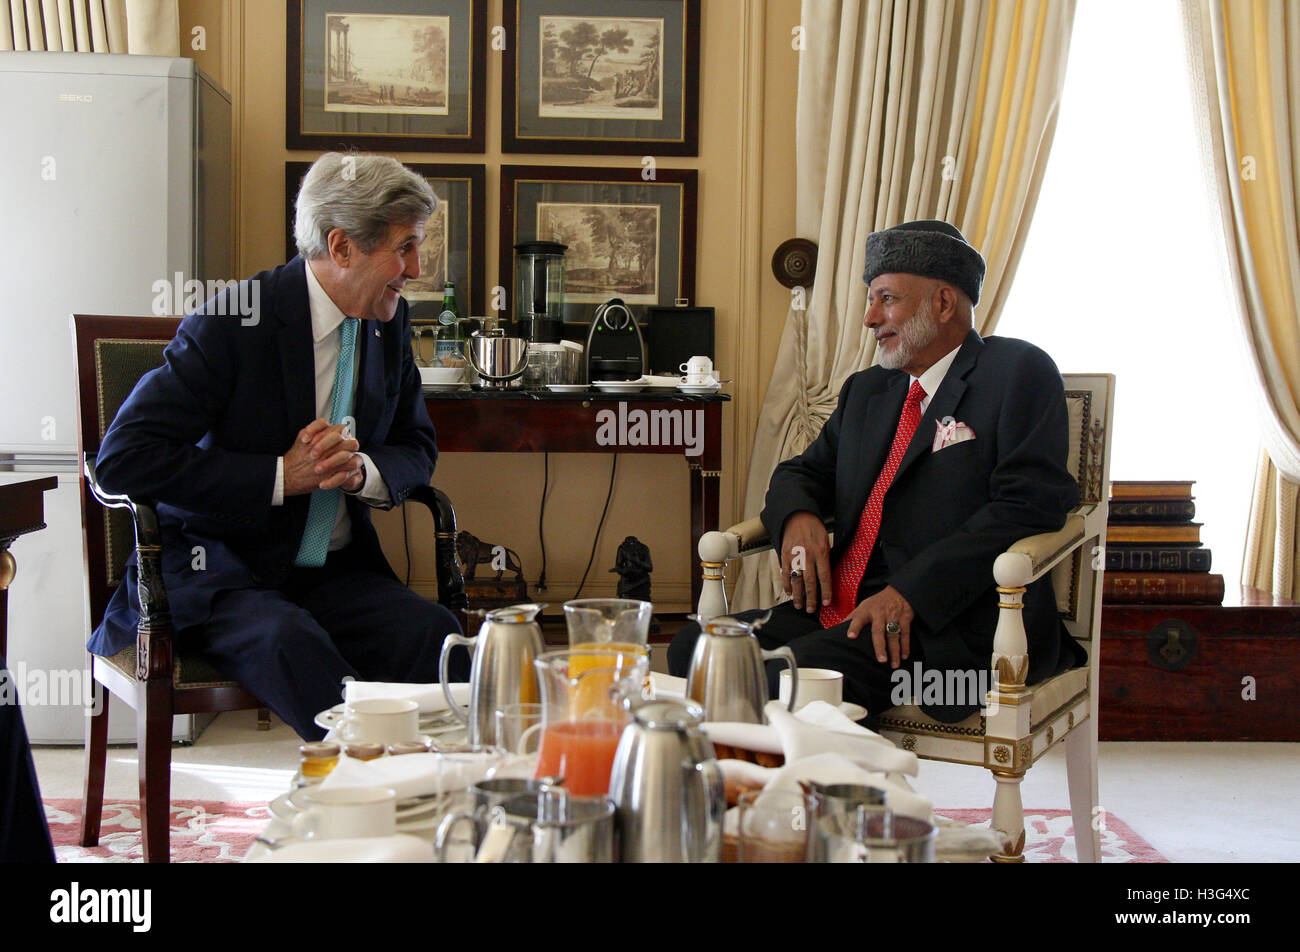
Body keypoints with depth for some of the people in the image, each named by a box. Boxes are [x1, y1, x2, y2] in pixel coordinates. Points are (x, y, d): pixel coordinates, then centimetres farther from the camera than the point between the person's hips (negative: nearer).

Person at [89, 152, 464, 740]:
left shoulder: (389, 322, 7)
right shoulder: (234, 322, -13)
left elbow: (417, 447, 18)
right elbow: (123, 459, -18)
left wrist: (363, 471, -8)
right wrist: (281, 476, -21)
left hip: (337, 571, 5)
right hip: (218, 575, -5)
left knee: (435, 635, -26)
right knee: (290, 642, -37)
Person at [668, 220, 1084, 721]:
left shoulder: (1019, 373, 0)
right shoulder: (865, 390, 25)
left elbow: (1030, 505, -11)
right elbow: (802, 472, 28)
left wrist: (911, 591, -21)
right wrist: (798, 517, 0)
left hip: (954, 624, -7)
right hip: (842, 606, 8)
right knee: (692, 648, -13)